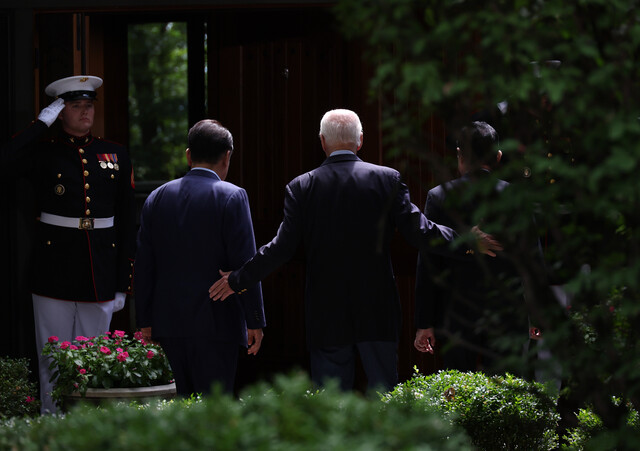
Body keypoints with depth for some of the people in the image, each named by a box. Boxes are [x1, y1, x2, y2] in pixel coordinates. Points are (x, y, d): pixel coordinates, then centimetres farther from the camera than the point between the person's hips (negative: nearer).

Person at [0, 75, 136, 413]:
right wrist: (43, 121, -12)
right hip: (55, 269, -2)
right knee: (54, 363, 2)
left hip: (100, 271, 2)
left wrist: (123, 282, 6)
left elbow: (126, 221, 10)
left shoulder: (116, 155, 10)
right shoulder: (44, 153, 3)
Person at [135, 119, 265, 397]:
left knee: (186, 399, 13)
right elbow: (245, 264, -10)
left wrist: (145, 320, 14)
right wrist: (255, 321, -7)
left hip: (169, 321, 5)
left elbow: (144, 266, 9)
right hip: (216, 322, -5)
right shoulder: (231, 197, -7)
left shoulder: (157, 198, 8)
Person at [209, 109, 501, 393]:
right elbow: (419, 232, -7)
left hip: (326, 316, 0)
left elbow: (282, 247, -5)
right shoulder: (387, 179, -3)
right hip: (378, 315, 0)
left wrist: (237, 280, 6)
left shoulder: (301, 187, -3)